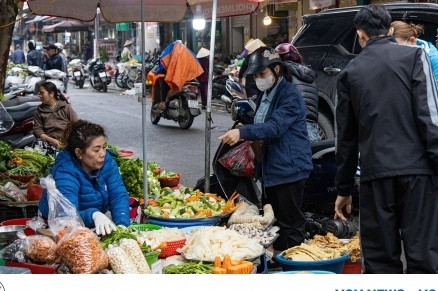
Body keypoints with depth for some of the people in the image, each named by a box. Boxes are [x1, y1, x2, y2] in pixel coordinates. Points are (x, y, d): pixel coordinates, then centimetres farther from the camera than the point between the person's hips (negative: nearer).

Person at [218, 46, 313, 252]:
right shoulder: (266, 95, 16)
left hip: (289, 169, -10)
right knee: (271, 221, 16)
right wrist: (243, 135, 12)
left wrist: (242, 132, -36)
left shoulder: (290, 96, -14)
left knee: (290, 224, -5)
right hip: (271, 169, 10)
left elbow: (275, 127, -28)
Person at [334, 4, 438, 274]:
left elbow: (346, 137, 15)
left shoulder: (351, 72, 11)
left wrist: (344, 188, 21)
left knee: (379, 258, 8)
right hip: (416, 170, -2)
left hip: (375, 174, 2)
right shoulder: (413, 56, 4)